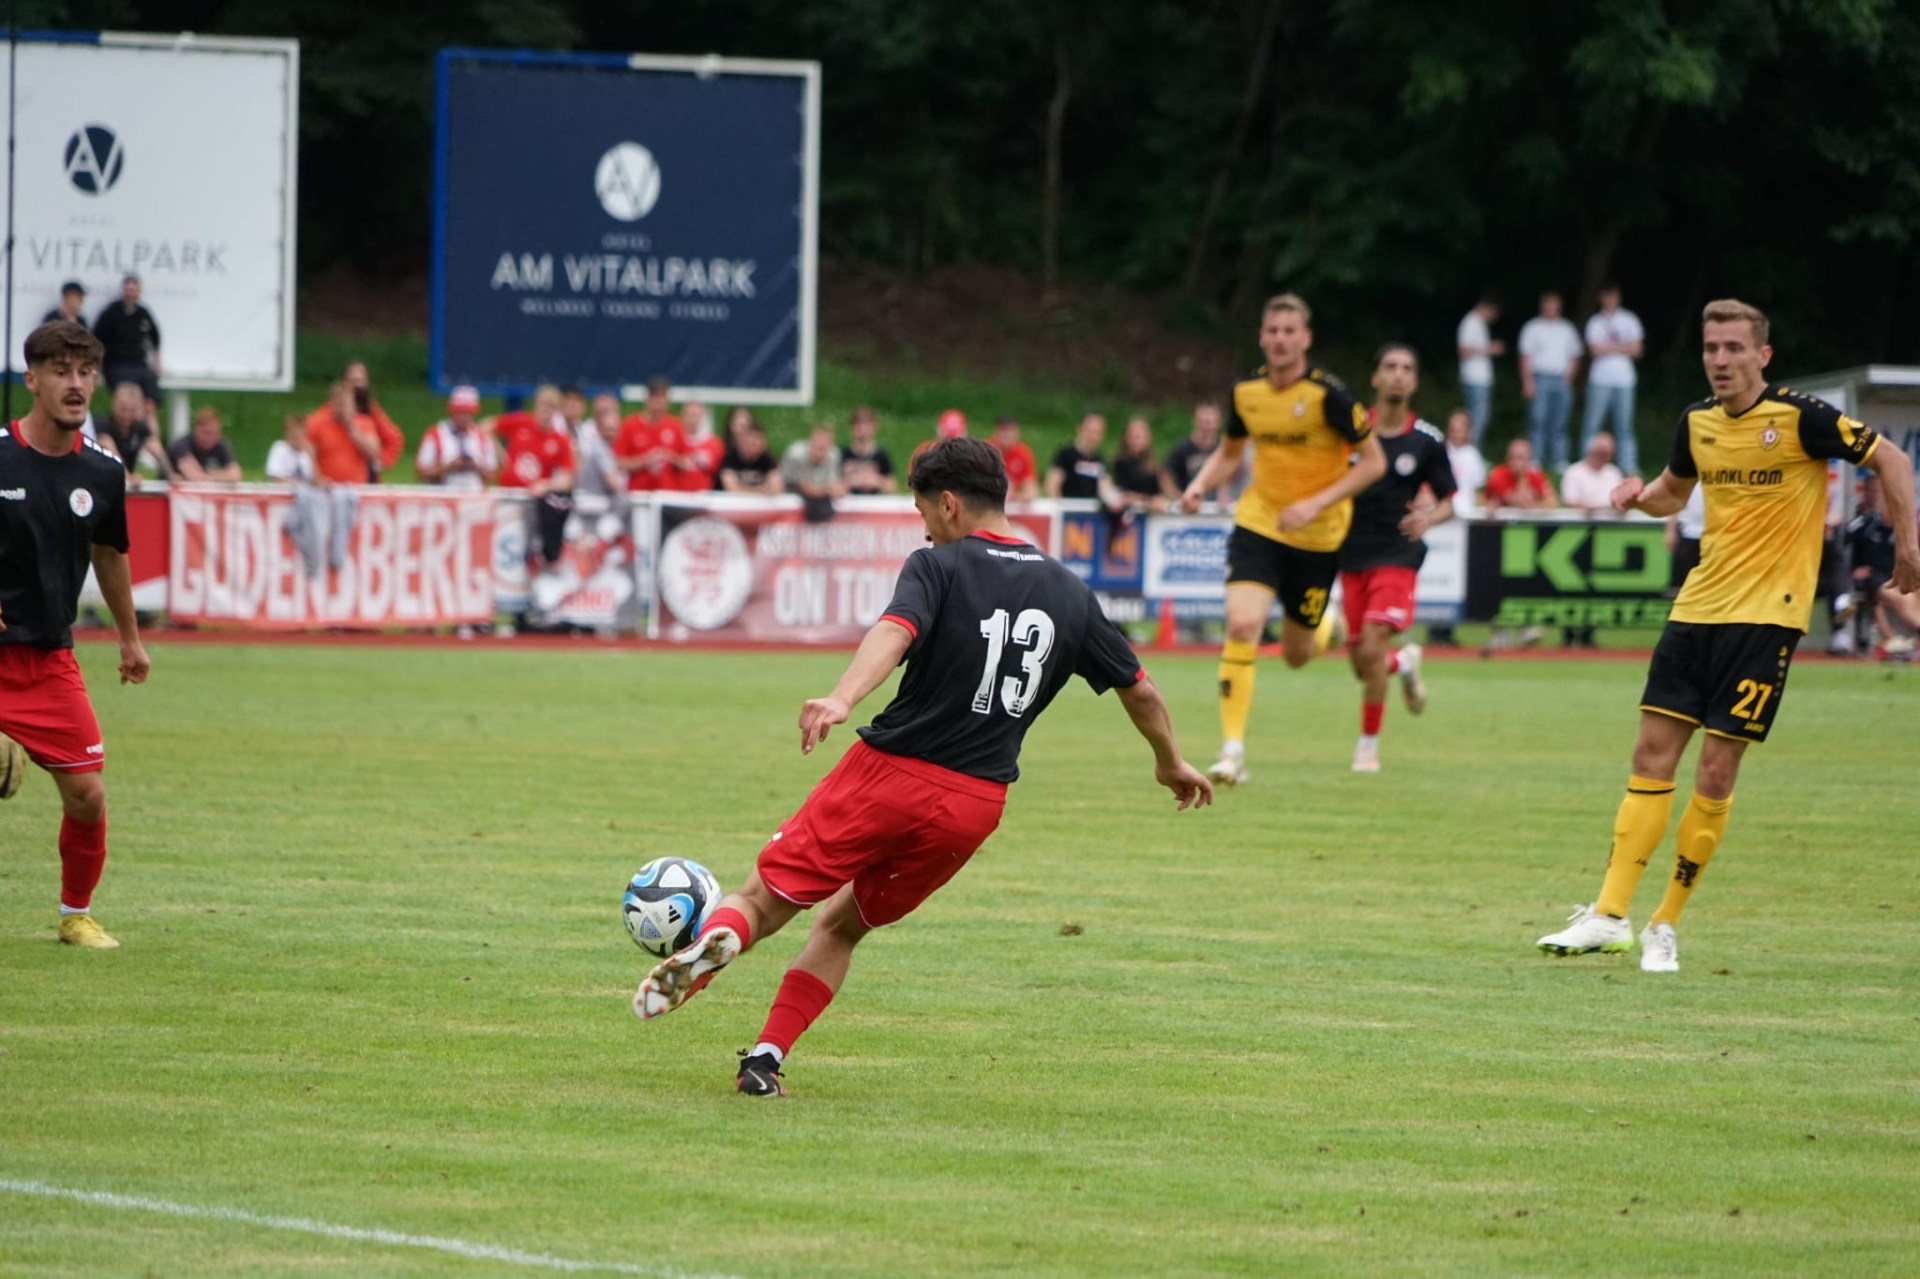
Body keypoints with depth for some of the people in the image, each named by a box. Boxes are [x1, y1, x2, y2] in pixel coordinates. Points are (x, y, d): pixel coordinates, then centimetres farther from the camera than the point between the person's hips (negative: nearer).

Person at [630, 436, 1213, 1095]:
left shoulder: (938, 567, -4)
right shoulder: (1070, 593, 12)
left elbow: (894, 631, -25)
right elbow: (1140, 689, 23)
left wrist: (841, 699, -42)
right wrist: (1171, 764, 40)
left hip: (889, 773, -5)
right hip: (977, 805, 5)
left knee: (762, 899, 2)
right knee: (839, 926, 22)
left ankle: (712, 944, -32)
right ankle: (766, 1059, 11)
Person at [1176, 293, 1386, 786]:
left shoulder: (1328, 394, -17)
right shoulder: (1247, 392, -2)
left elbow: (1373, 462, -11)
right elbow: (1229, 453, 15)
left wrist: (1317, 503, -21)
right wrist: (1200, 486, -5)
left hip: (1316, 537, -2)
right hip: (1257, 524, 2)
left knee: (1296, 655, 9)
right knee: (1241, 625, -20)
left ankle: (1328, 626, 49)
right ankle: (1232, 750, -15)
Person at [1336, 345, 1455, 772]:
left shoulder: (1426, 441, -2)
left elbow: (1449, 501, 5)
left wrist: (1429, 517, -15)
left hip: (1397, 556, -2)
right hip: (1352, 556, 3)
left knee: (1372, 650, -18)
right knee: (1362, 665, 4)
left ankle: (1368, 745, -1)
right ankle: (1405, 663, 41)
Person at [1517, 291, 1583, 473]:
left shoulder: (1567, 329, 16)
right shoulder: (1532, 328, 5)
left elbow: (1574, 357, 18)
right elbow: (1525, 357, 0)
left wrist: (1569, 376, 1)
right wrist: (1527, 382, -10)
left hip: (1562, 381, 3)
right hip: (1540, 380, -3)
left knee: (1559, 424, 3)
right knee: (1538, 421, -10)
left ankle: (1559, 461, 4)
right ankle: (1535, 460, -10)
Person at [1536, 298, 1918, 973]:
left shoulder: (1800, 416, -11)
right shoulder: (1698, 421, 6)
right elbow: (1673, 491, 24)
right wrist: (1641, 494, 2)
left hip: (1767, 614, -6)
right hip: (1697, 607, 6)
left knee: (1716, 772, -6)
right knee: (1653, 753, 1)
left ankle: (1665, 926, 4)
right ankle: (1610, 914, 3)